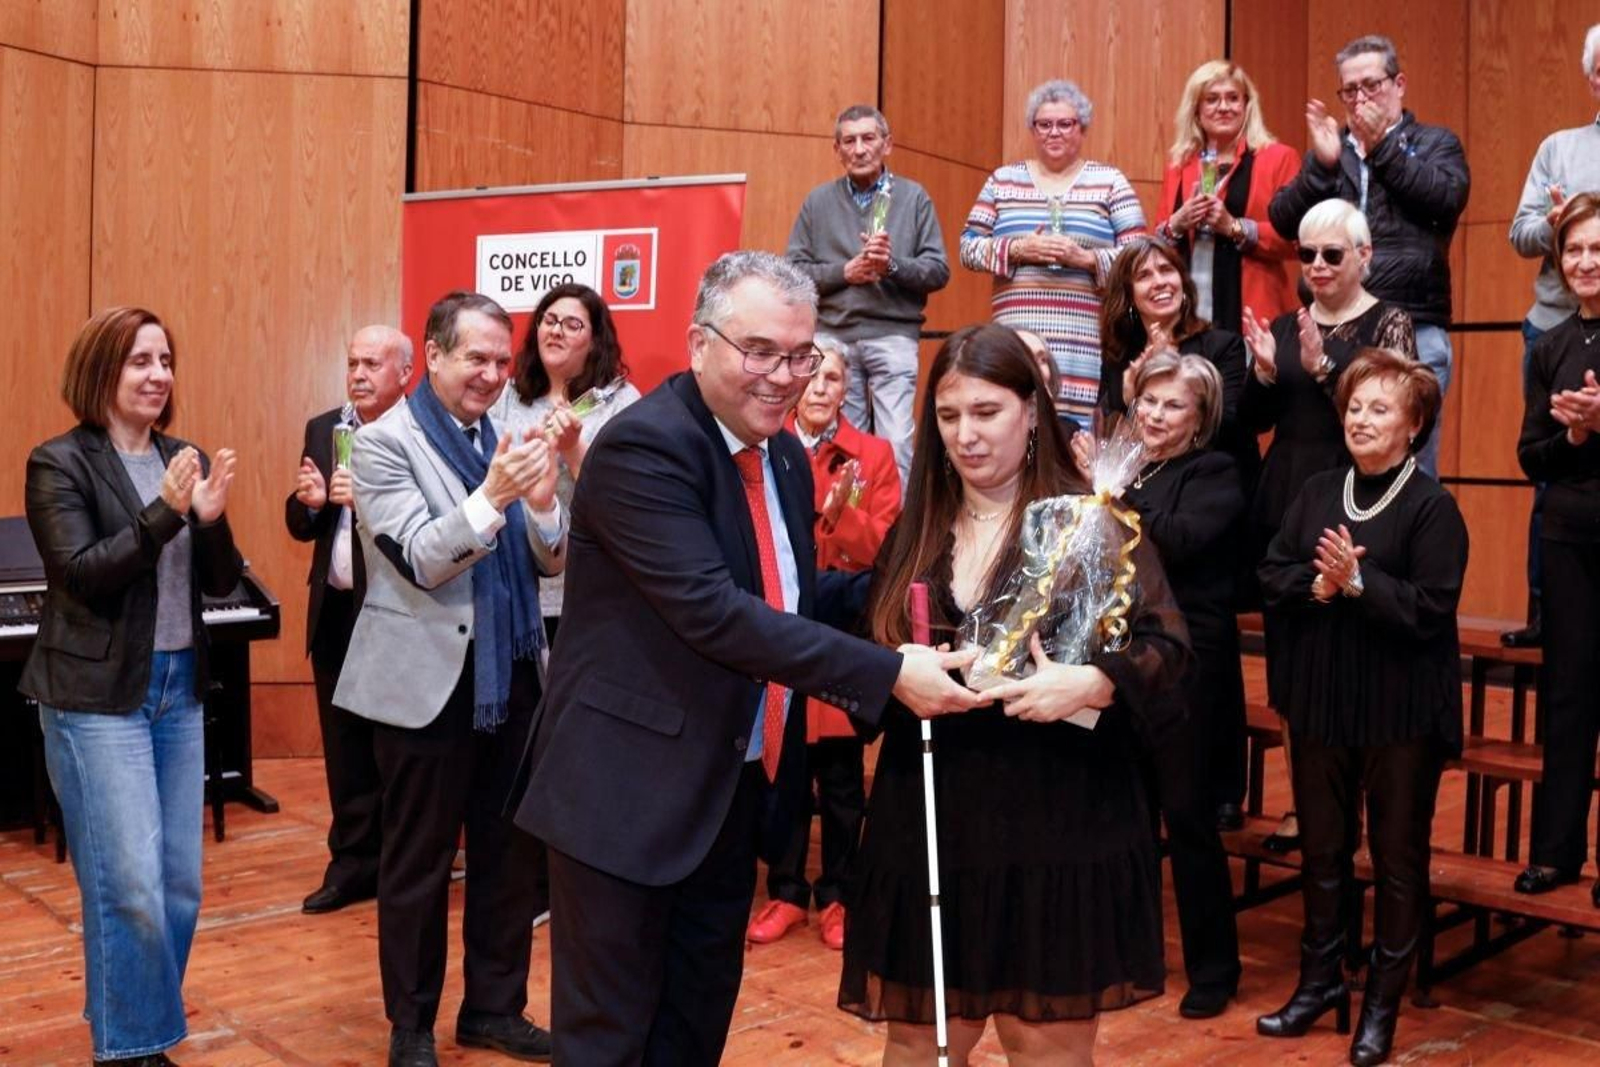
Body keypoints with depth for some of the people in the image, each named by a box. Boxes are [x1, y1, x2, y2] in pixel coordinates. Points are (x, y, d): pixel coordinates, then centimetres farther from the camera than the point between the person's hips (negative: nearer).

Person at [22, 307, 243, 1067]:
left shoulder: (185, 459, 8)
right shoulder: (60, 462, -6)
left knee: (180, 883, 10)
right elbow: (80, 574, -15)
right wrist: (164, 514, -24)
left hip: (179, 686, 6)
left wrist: (210, 517, -12)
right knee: (129, 886, -4)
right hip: (97, 694, -6)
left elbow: (222, 583, 7)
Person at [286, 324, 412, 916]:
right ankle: (353, 862, 25)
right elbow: (300, 528, 11)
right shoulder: (322, 429, 10)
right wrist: (307, 501, -10)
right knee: (344, 749, 13)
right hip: (335, 613, 6)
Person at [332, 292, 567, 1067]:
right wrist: (491, 495, -30)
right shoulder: (385, 441, -7)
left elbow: (553, 561, 5)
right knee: (418, 861, 8)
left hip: (511, 677, 5)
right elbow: (420, 561, -17)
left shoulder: (508, 438, 9)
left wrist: (542, 503, -16)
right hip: (428, 684, -5)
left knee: (511, 854, 13)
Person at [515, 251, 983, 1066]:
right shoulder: (641, 447, -20)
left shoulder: (784, 456, 7)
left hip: (738, 789, 8)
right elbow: (713, 609, -29)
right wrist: (887, 672, -29)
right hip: (630, 789, -8)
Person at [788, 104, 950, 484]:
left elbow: (939, 270, 2)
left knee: (895, 443, -9)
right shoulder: (818, 201, 10)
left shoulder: (913, 198, 7)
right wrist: (844, 272, -9)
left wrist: (893, 265, -15)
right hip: (832, 336, 2)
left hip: (893, 335, -2)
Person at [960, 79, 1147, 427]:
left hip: (1085, 345, -1)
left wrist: (1085, 258, -13)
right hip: (1015, 342, 2)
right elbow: (968, 248, 9)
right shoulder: (1003, 180, 14)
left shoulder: (1110, 182, 9)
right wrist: (1018, 249, -7)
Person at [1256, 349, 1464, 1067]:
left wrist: (1359, 581, -24)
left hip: (1401, 709, -5)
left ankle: (1383, 1002, 25)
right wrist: (1317, 584, -17)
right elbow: (1271, 577, 1)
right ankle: (1321, 980, 32)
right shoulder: (1317, 493, 5)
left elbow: (1430, 608, -16)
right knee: (1322, 847, 15)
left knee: (1397, 857, 9)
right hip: (1321, 698, 5)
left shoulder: (1432, 506, -10)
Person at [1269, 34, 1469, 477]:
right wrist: (1322, 165, -9)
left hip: (1414, 330, -2)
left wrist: (1381, 146, -8)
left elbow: (1447, 199, -8)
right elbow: (1282, 220, 5)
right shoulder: (1327, 148, 17)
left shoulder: (1436, 142, 13)